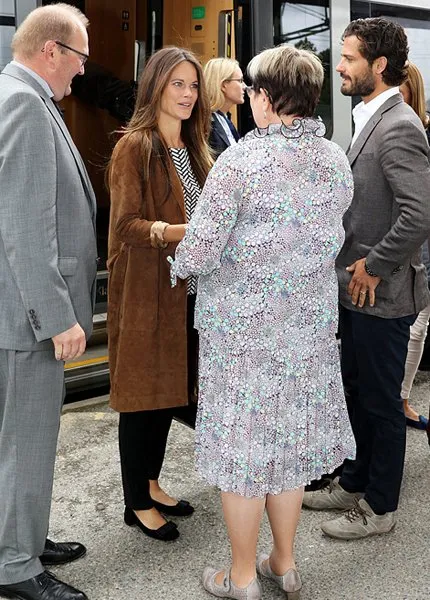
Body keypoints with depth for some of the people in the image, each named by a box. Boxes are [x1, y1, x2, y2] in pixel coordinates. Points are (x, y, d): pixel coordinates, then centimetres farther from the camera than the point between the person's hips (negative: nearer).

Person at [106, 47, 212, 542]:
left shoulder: (192, 148, 16)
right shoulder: (134, 147, -10)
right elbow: (124, 224, -17)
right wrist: (173, 232, -32)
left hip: (187, 289, 8)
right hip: (146, 290, -8)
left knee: (169, 389, 14)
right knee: (143, 393, 1)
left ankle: (150, 484, 29)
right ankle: (137, 503, 15)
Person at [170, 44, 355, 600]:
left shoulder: (240, 162, -17)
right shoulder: (337, 162, 2)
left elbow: (199, 254, -18)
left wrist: (177, 262, 3)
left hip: (243, 328, -5)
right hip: (310, 325, 6)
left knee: (243, 448, 8)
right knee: (290, 444, 18)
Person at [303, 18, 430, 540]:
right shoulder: (370, 120, 12)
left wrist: (373, 267, -19)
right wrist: (352, 262, 10)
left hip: (380, 293, -9)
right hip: (356, 287, 9)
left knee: (381, 402, 5)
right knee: (356, 392, 20)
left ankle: (379, 508, 22)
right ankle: (355, 484, 37)